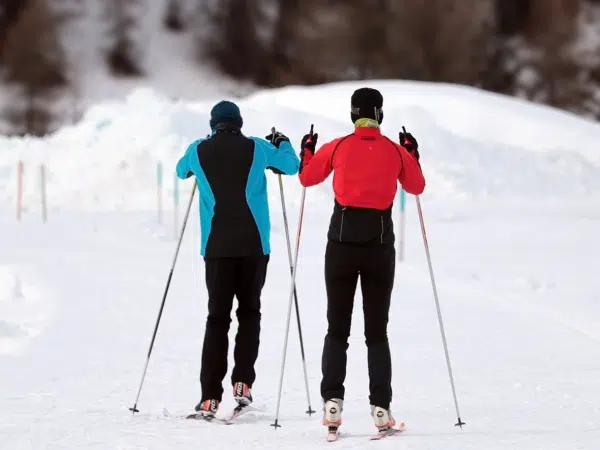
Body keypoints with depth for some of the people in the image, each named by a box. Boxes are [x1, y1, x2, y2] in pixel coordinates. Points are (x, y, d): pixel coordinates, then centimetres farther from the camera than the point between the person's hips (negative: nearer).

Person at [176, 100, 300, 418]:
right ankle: (242, 383, -2)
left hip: (216, 247, 1)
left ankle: (210, 396, -5)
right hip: (253, 245, -1)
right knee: (249, 312, 12)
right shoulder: (257, 148, 0)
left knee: (217, 317, 3)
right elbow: (293, 166, 16)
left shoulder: (198, 151, 3)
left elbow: (181, 171, 26)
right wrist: (282, 143, 35)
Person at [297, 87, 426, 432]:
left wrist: (307, 151, 30)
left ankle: (333, 401, -7)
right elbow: (416, 187, 16)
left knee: (337, 328, 6)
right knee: (377, 331, 7)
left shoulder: (338, 148, -2)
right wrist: (412, 155, 30)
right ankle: (381, 407, -2)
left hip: (342, 240, 0)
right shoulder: (396, 151, 0)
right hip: (380, 243, 1)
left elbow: (307, 177, 12)